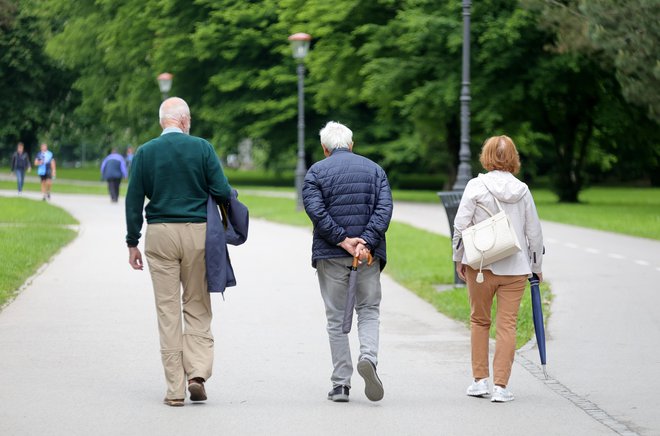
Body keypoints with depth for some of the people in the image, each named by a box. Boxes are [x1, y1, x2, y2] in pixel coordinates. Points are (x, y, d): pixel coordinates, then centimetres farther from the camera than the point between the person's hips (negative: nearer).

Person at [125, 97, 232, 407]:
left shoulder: (145, 153, 1)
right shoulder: (202, 148, -2)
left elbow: (133, 201, 1)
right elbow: (222, 192, -5)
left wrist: (132, 243, 8)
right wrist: (229, 197, 19)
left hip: (160, 235, 0)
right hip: (198, 232, 0)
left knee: (168, 311, 4)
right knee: (197, 306, 11)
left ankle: (175, 389, 3)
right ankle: (198, 373, -5)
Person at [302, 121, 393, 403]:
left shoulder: (316, 172, 3)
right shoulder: (374, 170, 10)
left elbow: (316, 211, -11)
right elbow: (384, 208, -4)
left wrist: (343, 240, -12)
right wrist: (365, 241, -12)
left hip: (330, 254, -1)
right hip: (369, 254, 1)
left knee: (336, 318, 6)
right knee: (369, 310, 12)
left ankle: (341, 384, 5)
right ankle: (369, 357, -16)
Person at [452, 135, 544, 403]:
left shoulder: (476, 186, -5)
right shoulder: (522, 190, 3)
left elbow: (461, 225, -8)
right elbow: (534, 232, 7)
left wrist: (459, 258, 4)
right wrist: (536, 266, 18)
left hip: (482, 265, -1)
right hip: (516, 268, 1)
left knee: (479, 321, 14)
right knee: (507, 325, 2)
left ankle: (480, 379, 15)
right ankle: (501, 386, -1)